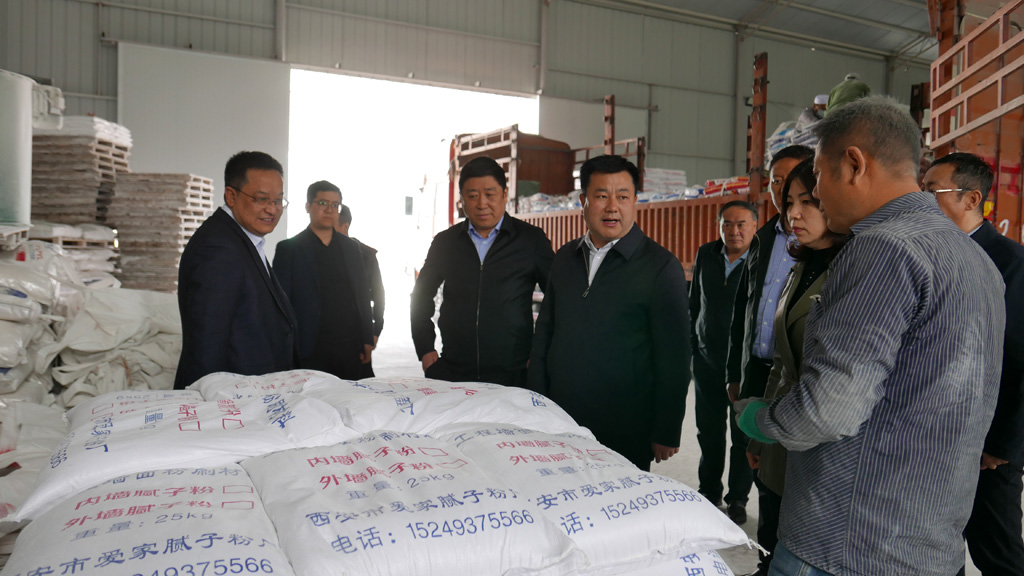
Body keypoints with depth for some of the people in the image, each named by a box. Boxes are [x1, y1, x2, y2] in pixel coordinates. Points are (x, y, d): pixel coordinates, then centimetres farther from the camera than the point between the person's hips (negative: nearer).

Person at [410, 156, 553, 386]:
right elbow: (421, 297, 19)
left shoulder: (532, 240, 2)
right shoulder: (445, 242, 8)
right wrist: (425, 350, 10)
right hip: (450, 373, 2)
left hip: (513, 376, -2)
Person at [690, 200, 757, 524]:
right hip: (708, 361, 4)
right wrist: (689, 349, 12)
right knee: (709, 432, 15)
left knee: (744, 436, 9)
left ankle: (738, 498, 26)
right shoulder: (706, 255, 5)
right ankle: (709, 492, 33)